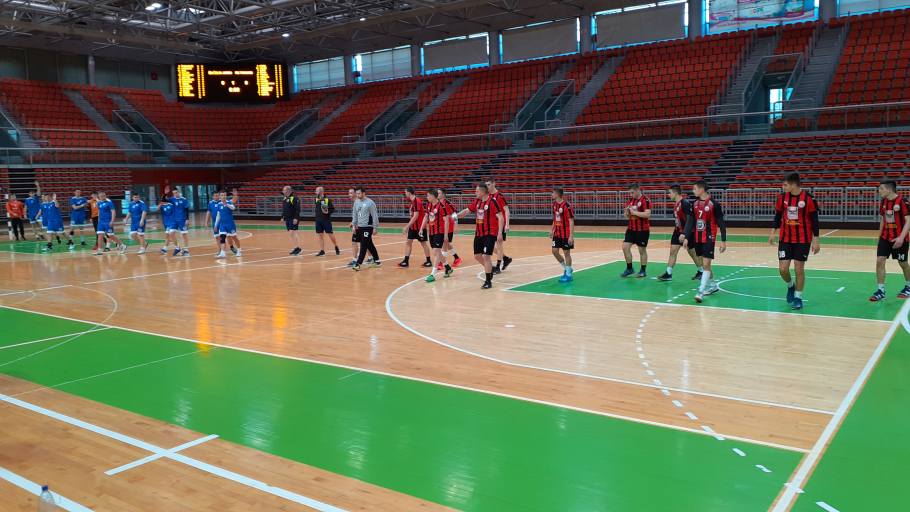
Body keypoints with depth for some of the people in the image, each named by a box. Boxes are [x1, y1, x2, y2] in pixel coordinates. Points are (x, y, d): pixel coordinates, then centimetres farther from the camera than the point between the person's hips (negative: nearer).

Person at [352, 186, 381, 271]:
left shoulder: (370, 203, -12)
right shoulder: (357, 202, 8)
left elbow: (375, 216, -11)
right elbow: (355, 214, 17)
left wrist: (375, 228, -12)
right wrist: (354, 225, 14)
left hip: (368, 227, -7)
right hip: (360, 227, 7)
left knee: (363, 245, -9)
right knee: (369, 245, 14)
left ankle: (358, 264, -10)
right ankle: (377, 261, 25)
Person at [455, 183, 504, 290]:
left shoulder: (492, 202, -15)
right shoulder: (477, 201, 6)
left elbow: (500, 217, -16)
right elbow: (467, 210, 15)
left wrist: (500, 233, -22)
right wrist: (456, 215, -2)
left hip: (490, 234, -8)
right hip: (479, 233, 8)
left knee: (486, 256, -11)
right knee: (477, 255, 15)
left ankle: (488, 281, -1)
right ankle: (489, 269, 40)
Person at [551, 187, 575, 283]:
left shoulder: (567, 206, -19)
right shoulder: (554, 204, 5)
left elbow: (571, 221, -18)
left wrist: (571, 236, -22)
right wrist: (552, 230, 17)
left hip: (566, 234, -7)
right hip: (557, 233, 7)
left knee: (566, 253, 0)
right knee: (555, 251, 5)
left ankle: (568, 274, 12)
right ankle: (566, 268, 24)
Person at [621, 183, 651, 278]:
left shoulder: (645, 200, -13)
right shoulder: (630, 201, 8)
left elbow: (647, 214, -24)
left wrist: (634, 212, -22)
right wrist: (626, 212, -7)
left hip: (643, 230, -6)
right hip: (631, 228, 6)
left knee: (642, 250, 4)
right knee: (625, 247, -1)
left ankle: (643, 271, 17)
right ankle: (629, 268, 13)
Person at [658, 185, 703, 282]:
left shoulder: (685, 203, -20)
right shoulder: (676, 204, 6)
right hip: (678, 231, 8)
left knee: (692, 252, 6)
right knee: (673, 251, 1)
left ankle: (701, 272, 24)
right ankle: (668, 274, 3)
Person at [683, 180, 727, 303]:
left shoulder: (714, 204, -13)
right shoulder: (695, 203, 5)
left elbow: (721, 223, -10)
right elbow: (690, 221, 8)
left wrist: (723, 240, -12)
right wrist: (686, 238, 2)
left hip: (709, 238, -6)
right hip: (697, 238, 6)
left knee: (706, 263, -11)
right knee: (704, 263, 15)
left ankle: (701, 291, -15)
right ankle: (712, 285, 32)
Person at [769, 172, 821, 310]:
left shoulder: (808, 198, -13)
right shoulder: (782, 197, -2)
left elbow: (814, 220, -8)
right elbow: (778, 215, 10)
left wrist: (815, 241, -9)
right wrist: (773, 232, 1)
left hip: (803, 240, -3)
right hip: (785, 239, 3)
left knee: (799, 269, 1)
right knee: (783, 269, -1)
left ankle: (798, 297, 16)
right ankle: (790, 286, 30)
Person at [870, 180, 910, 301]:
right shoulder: (883, 202, 3)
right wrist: (880, 235, 16)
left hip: (899, 239, -5)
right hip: (885, 238, 5)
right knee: (879, 261, -7)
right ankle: (881, 291, -3)